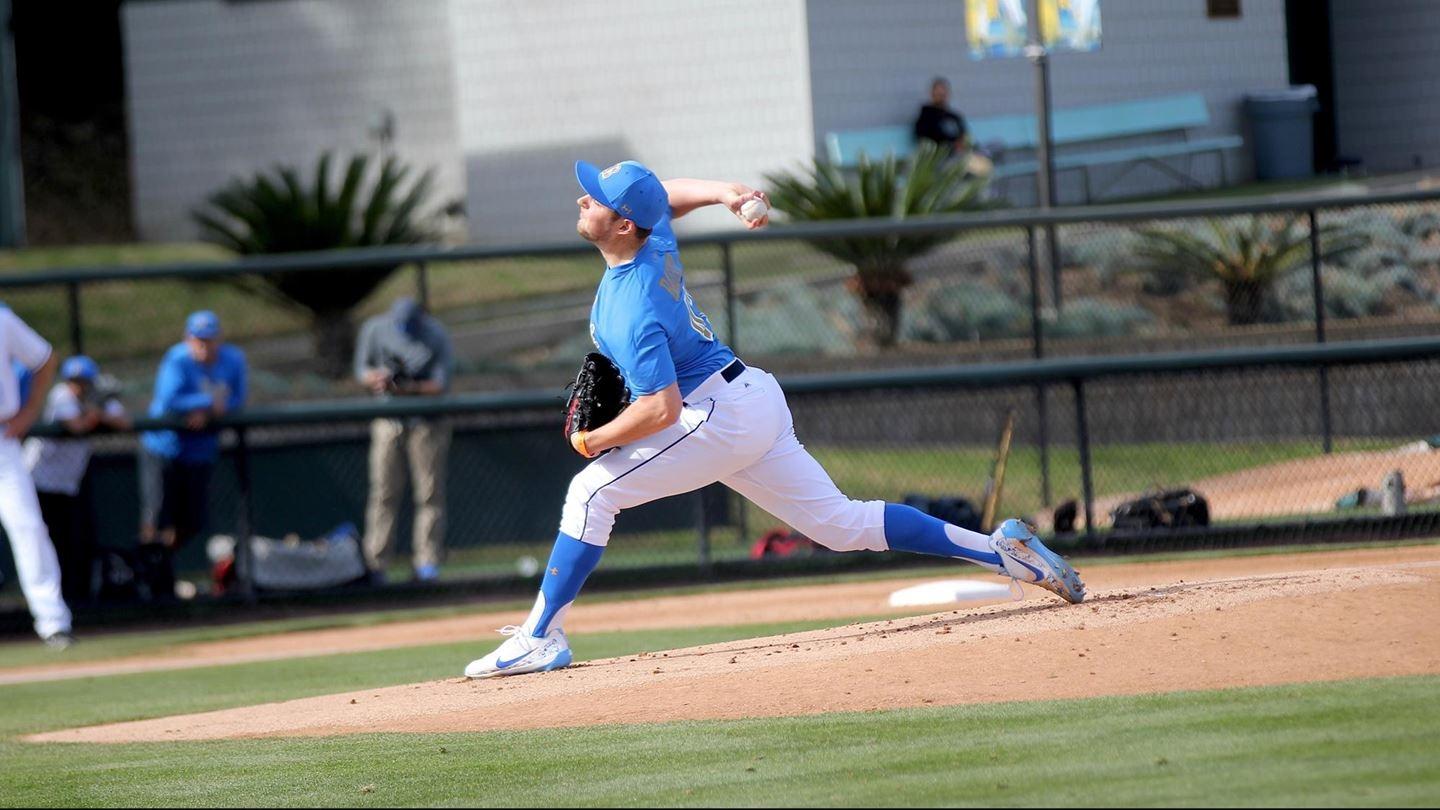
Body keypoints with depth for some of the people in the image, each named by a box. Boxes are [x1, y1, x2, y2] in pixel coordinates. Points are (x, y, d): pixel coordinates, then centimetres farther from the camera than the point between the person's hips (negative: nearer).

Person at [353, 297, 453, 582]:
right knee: (383, 492, -1)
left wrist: (412, 388, -34)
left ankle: (427, 560, 2)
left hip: (428, 422, -1)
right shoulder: (375, 329, -9)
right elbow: (362, 370, 0)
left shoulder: (436, 335, -15)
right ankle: (375, 563, 1)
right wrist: (376, 378, -23)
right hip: (388, 420, 1)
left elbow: (441, 383, -17)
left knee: (430, 492, -2)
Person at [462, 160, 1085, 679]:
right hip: (756, 400, 10)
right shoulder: (657, 238, 2)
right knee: (839, 523, 12)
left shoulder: (630, 311, -23)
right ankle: (1001, 549, 8)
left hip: (719, 416, -10)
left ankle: (540, 637, -13)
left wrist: (595, 440, -12)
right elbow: (671, 194, 25)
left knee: (593, 490, -11)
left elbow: (660, 409, -27)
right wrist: (723, 192, 7)